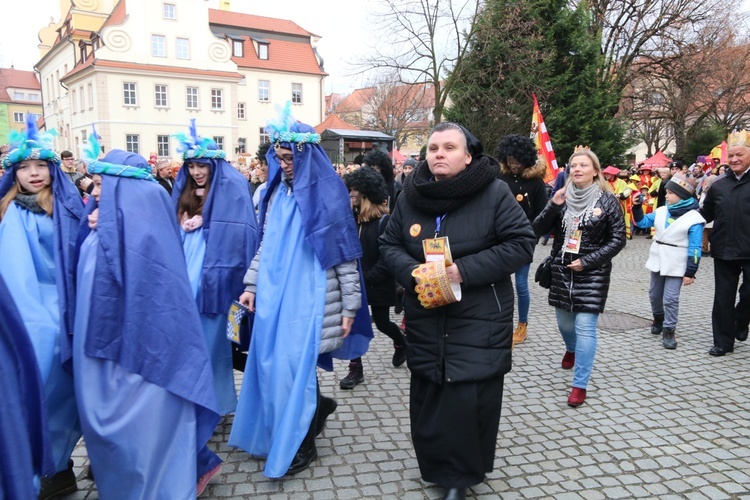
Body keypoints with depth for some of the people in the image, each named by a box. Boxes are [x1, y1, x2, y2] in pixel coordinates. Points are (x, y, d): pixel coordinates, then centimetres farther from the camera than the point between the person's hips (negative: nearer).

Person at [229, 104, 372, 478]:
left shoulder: (327, 195, -9)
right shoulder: (275, 192, 9)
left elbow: (345, 254, -9)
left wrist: (349, 306, -10)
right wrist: (252, 284, 11)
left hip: (309, 297, -6)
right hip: (275, 294, 7)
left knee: (295, 365, -2)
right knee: (274, 362, 12)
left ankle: (301, 446, 18)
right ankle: (318, 407, 38)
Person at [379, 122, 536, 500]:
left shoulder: (494, 192, -9)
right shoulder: (410, 195, 3)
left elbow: (521, 243, -11)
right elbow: (389, 244, 9)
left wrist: (466, 270, -20)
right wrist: (411, 272, -13)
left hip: (479, 318, -3)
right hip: (425, 318, 4)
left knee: (468, 399, -5)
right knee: (428, 397, 11)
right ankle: (435, 465, 33)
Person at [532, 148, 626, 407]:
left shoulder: (608, 201, -6)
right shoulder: (562, 197, 2)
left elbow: (618, 240, -5)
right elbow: (539, 229, -3)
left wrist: (587, 261, -13)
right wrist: (553, 206, -19)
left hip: (592, 273, -4)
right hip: (561, 271, 4)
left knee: (585, 327, -7)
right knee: (564, 322, 18)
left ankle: (580, 385, 2)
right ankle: (571, 349, 51)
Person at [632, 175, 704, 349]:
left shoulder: (693, 218, -13)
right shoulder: (661, 211, 1)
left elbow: (695, 248, -12)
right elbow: (642, 222, 12)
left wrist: (690, 272, -13)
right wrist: (637, 207, -5)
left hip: (676, 266, -5)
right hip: (657, 262, 5)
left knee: (671, 299, -3)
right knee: (654, 294, 17)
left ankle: (668, 331, 7)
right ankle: (658, 318, 41)